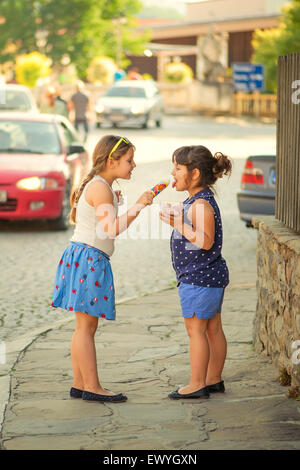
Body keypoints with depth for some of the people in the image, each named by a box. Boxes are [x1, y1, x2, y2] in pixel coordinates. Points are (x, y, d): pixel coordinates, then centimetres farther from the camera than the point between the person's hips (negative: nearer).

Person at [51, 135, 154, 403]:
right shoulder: (100, 188, -14)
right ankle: (92, 387, -4)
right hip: (89, 259, -10)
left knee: (86, 327, 11)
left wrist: (113, 204, 20)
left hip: (82, 257, 10)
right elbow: (112, 229, -23)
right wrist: (138, 206, -20)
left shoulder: (98, 186, 18)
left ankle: (80, 384, 14)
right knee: (86, 326, -6)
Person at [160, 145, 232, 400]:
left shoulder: (201, 204, -19)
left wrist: (179, 224, -25)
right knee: (213, 329, 14)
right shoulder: (197, 201, 13)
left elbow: (205, 241, -27)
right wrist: (176, 220, 12)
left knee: (195, 329, -4)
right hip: (211, 275, 10)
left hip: (199, 277, -10)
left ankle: (197, 384, 1)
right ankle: (214, 379, 21)